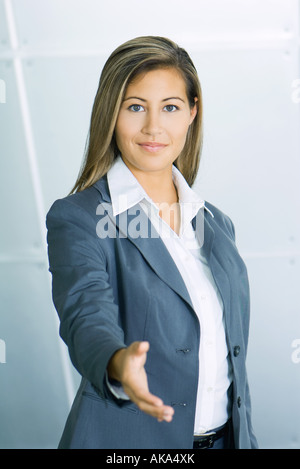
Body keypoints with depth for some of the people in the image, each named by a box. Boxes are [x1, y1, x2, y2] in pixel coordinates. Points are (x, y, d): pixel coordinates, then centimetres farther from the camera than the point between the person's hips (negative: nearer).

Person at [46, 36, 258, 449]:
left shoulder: (215, 224, 6)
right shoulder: (76, 218, -11)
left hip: (224, 436, 5)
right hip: (125, 439, -4)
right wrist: (118, 363, -47)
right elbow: (86, 313, -28)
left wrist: (246, 439, 9)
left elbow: (230, 358, 10)